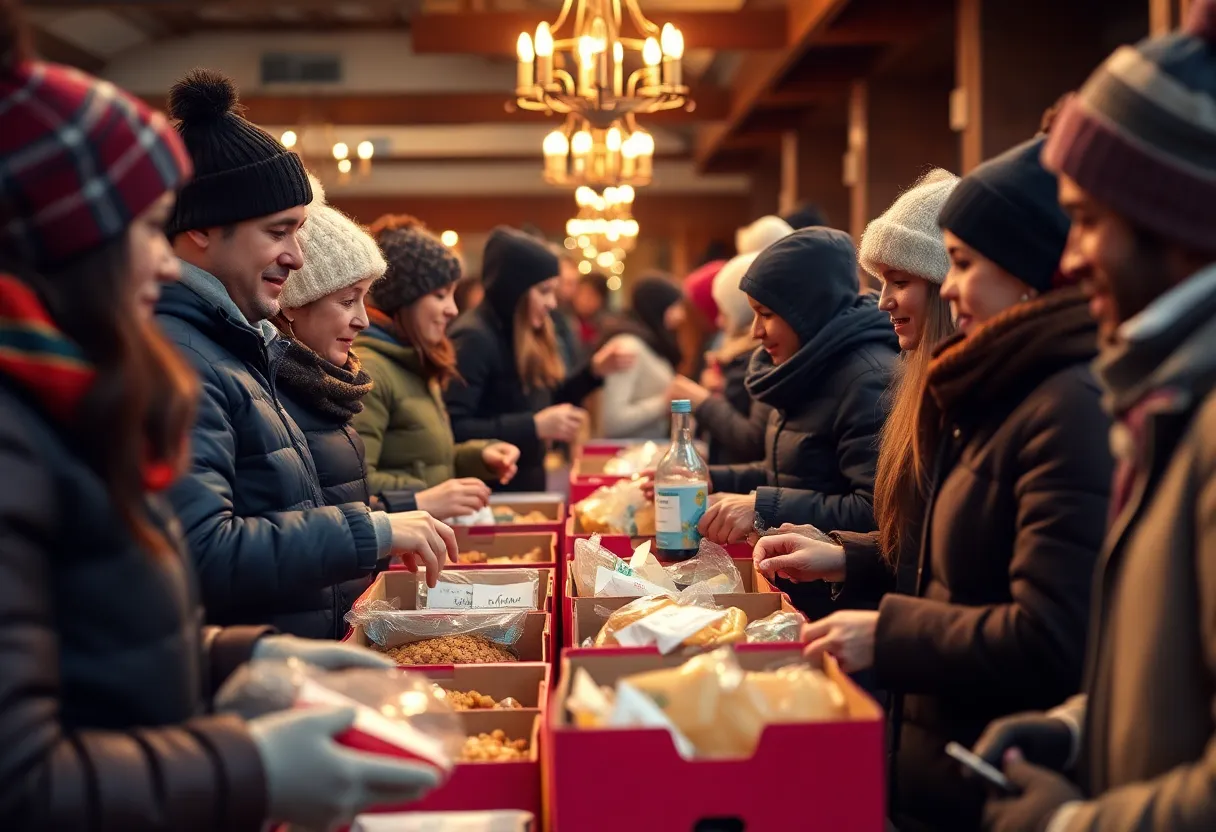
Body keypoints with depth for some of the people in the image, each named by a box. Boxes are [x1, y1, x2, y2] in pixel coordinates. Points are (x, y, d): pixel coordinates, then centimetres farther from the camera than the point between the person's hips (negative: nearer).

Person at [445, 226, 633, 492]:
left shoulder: (524, 335, 11)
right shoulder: (473, 339, -17)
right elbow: (451, 431, -27)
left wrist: (594, 371, 10)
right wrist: (534, 427, -27)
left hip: (527, 488, 9)